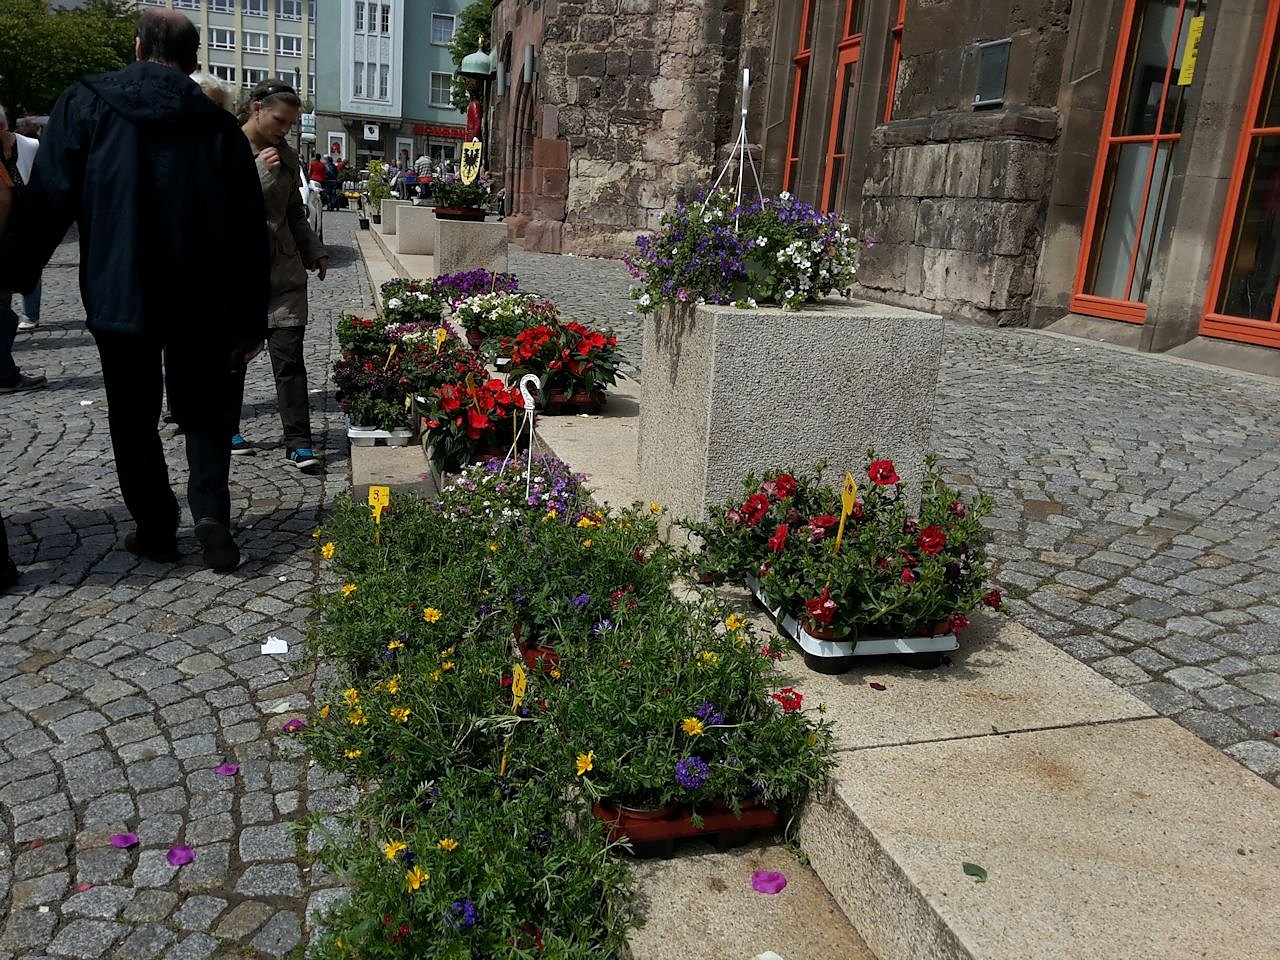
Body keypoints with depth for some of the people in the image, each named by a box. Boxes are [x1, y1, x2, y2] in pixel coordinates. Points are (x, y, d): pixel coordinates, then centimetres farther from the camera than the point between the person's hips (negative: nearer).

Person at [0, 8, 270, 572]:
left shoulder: (86, 104, 1)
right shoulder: (217, 124, 2)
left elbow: (47, 200, -4)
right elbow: (248, 230, 0)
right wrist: (251, 318, 4)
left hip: (117, 294, 0)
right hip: (201, 302, 1)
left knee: (133, 416, 12)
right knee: (204, 409, 14)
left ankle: (156, 531, 15)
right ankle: (210, 509, -5)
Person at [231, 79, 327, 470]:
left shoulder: (286, 156, 11)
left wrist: (315, 251, 12)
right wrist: (259, 171, -17)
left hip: (284, 272, 4)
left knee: (289, 356, -2)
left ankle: (298, 444, 0)